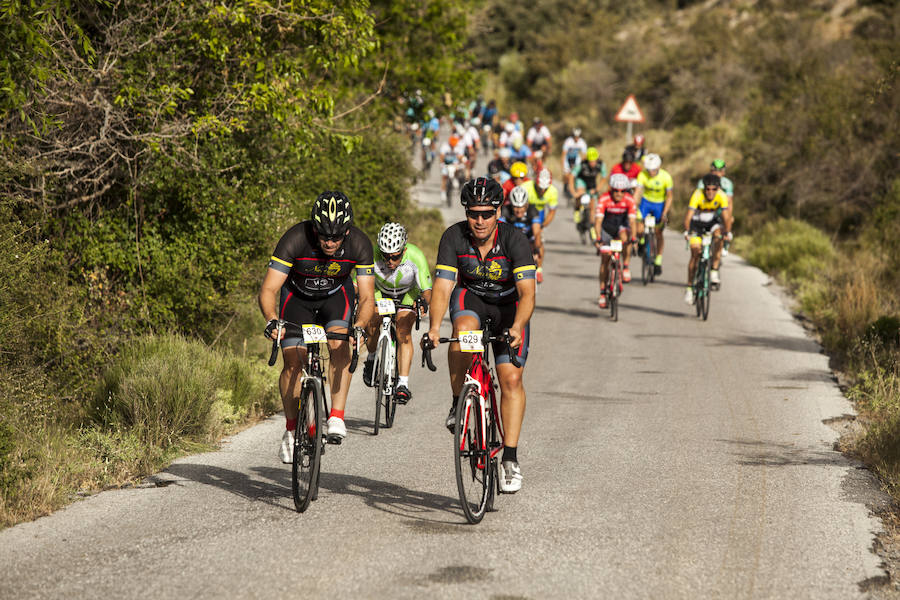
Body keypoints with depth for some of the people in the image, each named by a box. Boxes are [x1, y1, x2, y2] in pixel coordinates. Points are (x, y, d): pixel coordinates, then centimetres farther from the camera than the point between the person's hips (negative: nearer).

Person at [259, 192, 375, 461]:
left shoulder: (359, 244, -28)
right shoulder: (295, 239, -34)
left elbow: (367, 297, -26)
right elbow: (268, 290, -33)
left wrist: (359, 326, -46)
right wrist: (272, 320, -53)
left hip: (336, 295, 1)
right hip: (297, 295, -1)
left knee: (340, 344, -27)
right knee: (293, 364, -10)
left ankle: (336, 418, -23)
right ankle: (291, 431, 8)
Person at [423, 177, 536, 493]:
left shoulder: (514, 241, -28)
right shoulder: (454, 237, -23)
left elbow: (527, 292, -36)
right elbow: (442, 286, -27)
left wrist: (517, 327, -53)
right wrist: (434, 327, -43)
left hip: (508, 305, -1)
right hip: (469, 297, 1)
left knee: (511, 378, -13)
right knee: (464, 330, -35)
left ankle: (510, 458, -7)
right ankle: (458, 403, -13)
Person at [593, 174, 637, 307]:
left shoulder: (629, 200, -24)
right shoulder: (604, 199, -27)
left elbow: (632, 221, -28)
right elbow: (598, 220, -33)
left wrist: (633, 238, -43)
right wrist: (598, 239, -45)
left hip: (621, 226, 1)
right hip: (607, 228, -1)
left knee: (625, 236, -33)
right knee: (605, 259, -7)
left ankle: (626, 267, -16)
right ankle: (602, 293, -1)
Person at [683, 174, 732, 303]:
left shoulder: (722, 196, -25)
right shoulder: (697, 195, -30)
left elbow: (725, 216, -29)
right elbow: (689, 216, -37)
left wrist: (727, 233, -41)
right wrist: (687, 231, -50)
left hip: (713, 221, 1)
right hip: (697, 222, -1)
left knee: (718, 236, -31)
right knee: (695, 253, -11)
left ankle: (714, 272, -23)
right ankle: (689, 288, -3)